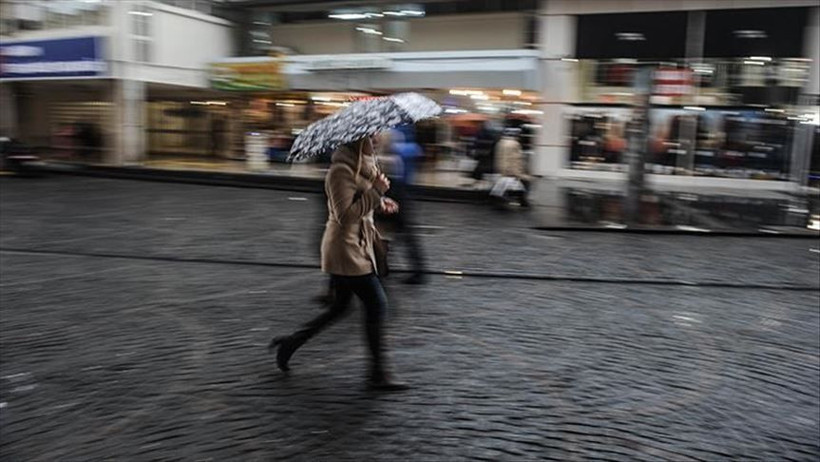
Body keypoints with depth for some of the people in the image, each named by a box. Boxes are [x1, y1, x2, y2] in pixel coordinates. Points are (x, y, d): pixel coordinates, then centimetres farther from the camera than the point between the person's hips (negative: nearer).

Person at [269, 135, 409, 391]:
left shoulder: (361, 166, 12)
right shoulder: (340, 171, -19)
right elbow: (345, 215, -24)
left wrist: (379, 202, 7)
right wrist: (376, 192, -24)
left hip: (357, 248, 10)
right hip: (345, 249, -10)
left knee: (340, 307, 16)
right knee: (376, 303, -7)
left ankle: (290, 343, 29)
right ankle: (377, 374, 2)